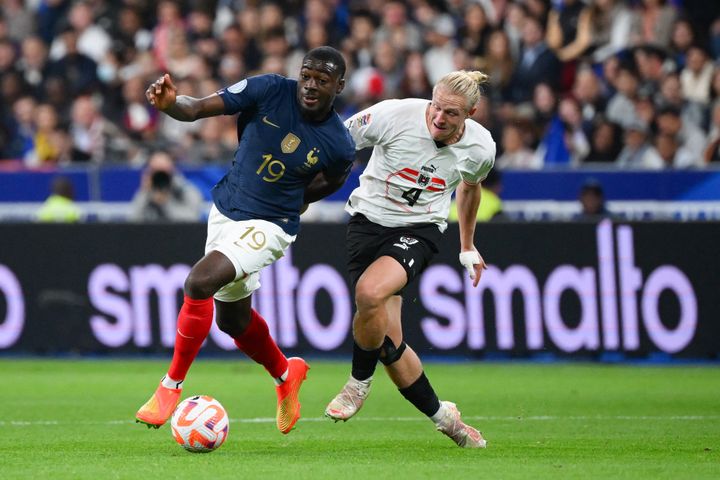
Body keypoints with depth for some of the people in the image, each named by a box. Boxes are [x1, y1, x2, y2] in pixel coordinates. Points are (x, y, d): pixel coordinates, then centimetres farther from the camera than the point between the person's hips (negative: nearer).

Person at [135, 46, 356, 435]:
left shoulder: (339, 146, -17)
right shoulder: (270, 91, -14)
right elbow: (197, 109, -17)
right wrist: (170, 104, -37)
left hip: (268, 226, -5)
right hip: (225, 211, 5)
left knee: (200, 281, -27)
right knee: (232, 318, 20)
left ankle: (171, 387, -15)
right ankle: (285, 375, 49)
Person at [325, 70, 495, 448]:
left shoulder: (480, 148, -10)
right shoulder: (395, 115, -20)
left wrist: (467, 247, 25)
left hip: (419, 231, -1)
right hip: (368, 220, 1)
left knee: (370, 292, -32)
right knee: (387, 340, -7)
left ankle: (359, 382, -5)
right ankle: (441, 416, 16)